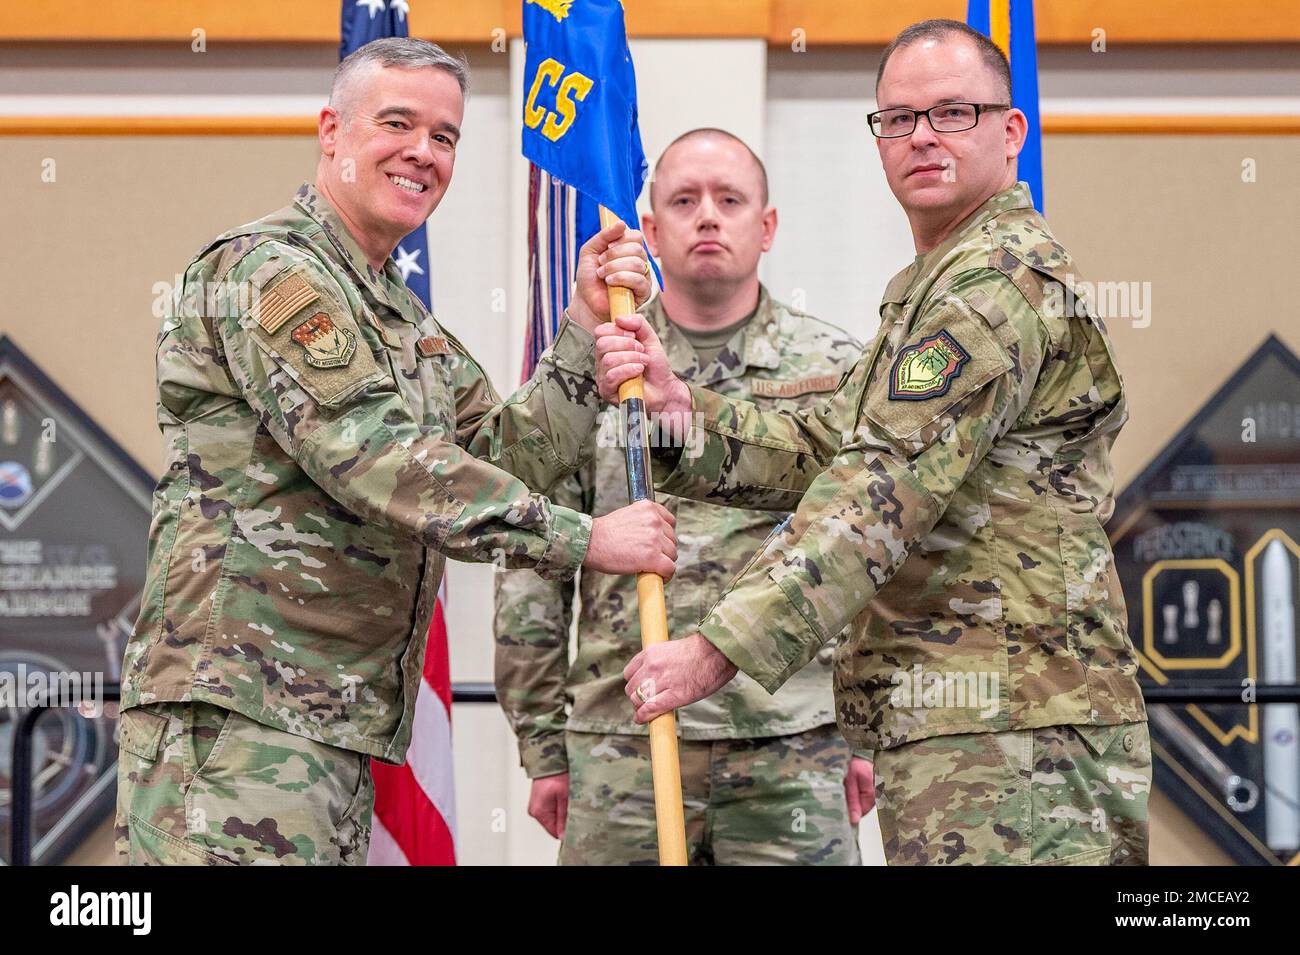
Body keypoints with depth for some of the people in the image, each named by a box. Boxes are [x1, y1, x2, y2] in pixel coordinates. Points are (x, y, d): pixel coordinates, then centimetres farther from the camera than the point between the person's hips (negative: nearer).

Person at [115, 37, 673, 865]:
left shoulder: (408, 322, 24)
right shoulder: (266, 270, -8)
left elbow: (512, 460, 16)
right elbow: (377, 461, -18)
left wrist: (588, 324, 6)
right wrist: (584, 539, -16)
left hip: (339, 725, 9)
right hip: (237, 708, -9)